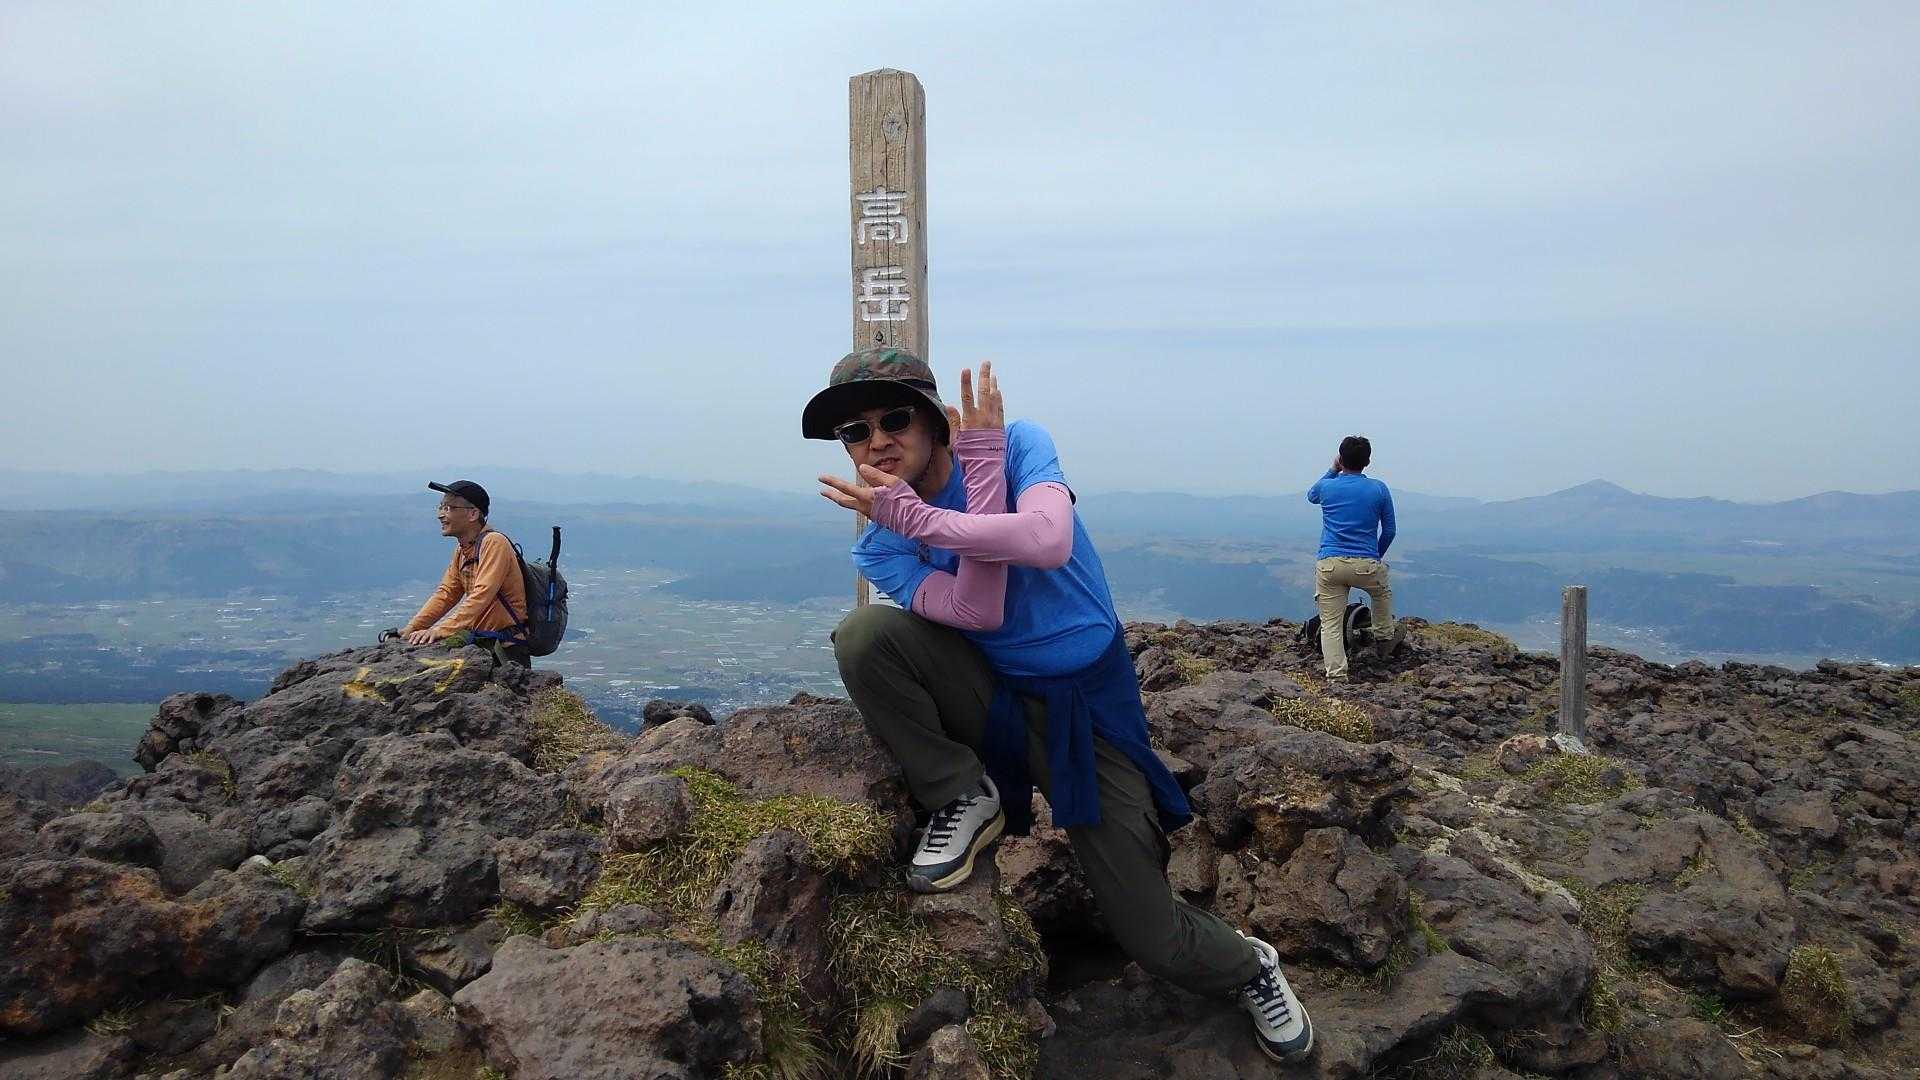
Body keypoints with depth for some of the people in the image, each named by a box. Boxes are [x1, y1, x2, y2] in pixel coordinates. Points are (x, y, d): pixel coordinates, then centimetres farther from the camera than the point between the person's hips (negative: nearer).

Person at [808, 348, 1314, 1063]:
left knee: (1156, 943, -3)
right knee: (863, 634, -26)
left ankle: (1249, 966, 34)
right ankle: (964, 800, -7)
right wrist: (982, 472, -23)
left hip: (1083, 707, -2)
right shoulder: (879, 547, -6)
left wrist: (920, 519, -28)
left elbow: (1049, 541, -32)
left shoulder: (1018, 443, -11)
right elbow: (979, 611, -21)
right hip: (990, 699, 3)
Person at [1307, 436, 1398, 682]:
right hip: (1366, 565, 0)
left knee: (1330, 625, 2)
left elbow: (1311, 495, 30)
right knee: (1383, 593, 34)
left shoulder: (1326, 487, 4)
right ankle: (1385, 639, 44)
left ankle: (1336, 677, -6)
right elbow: (1389, 531, 11)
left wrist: (1333, 471, 30)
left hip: (1329, 565, 0)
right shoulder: (1379, 489, 3)